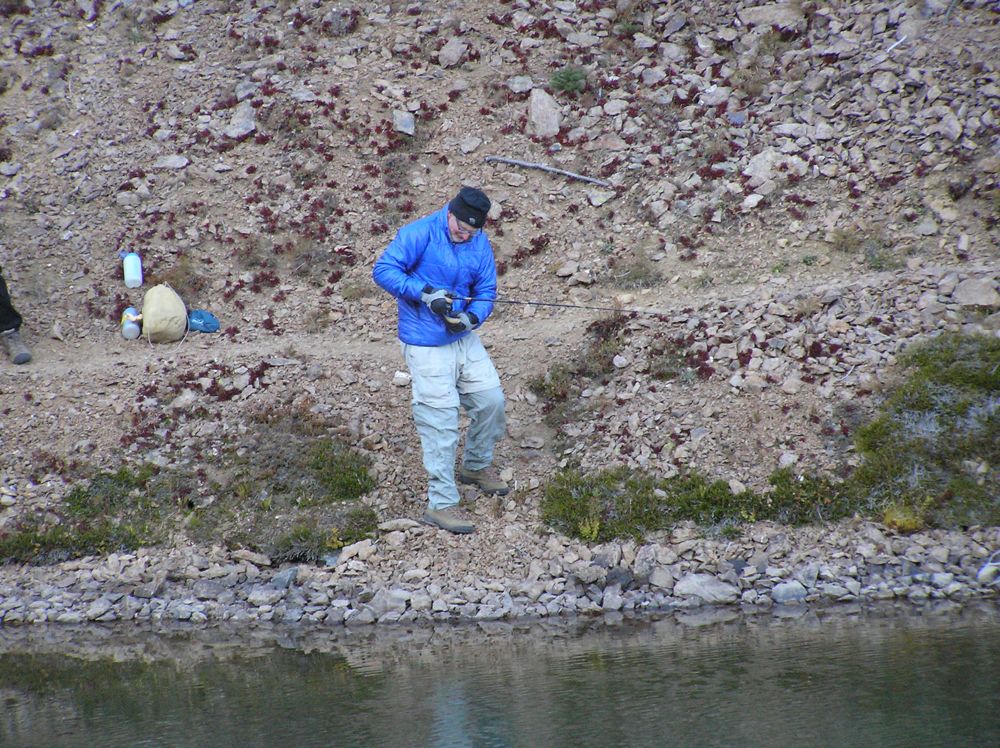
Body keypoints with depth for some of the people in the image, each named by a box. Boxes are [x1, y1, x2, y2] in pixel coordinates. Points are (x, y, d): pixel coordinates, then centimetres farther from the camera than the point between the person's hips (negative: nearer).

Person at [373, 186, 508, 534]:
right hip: (426, 345, -6)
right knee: (441, 420, -7)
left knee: (491, 400, 11)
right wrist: (426, 293, -28)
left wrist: (472, 318, -18)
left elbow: (486, 291, 4)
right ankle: (441, 503, -1)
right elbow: (383, 270, -19)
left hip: (465, 338, 7)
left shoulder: (480, 244, 1)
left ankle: (477, 465, 38)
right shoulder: (419, 234, -17)